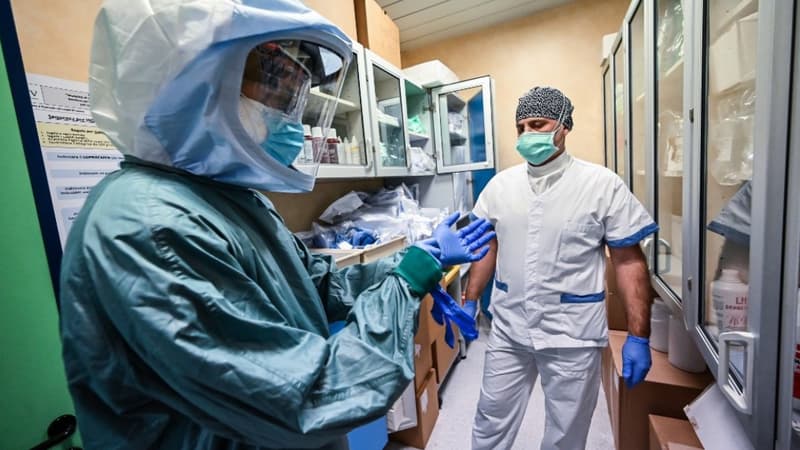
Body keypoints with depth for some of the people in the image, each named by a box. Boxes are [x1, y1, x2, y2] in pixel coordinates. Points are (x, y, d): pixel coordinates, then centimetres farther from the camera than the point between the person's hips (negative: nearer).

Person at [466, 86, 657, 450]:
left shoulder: (603, 185, -8)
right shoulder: (500, 184, 1)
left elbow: (629, 262, -5)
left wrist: (638, 336, -8)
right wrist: (469, 303, 6)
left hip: (573, 334, -2)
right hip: (507, 328, 3)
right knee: (491, 421, 19)